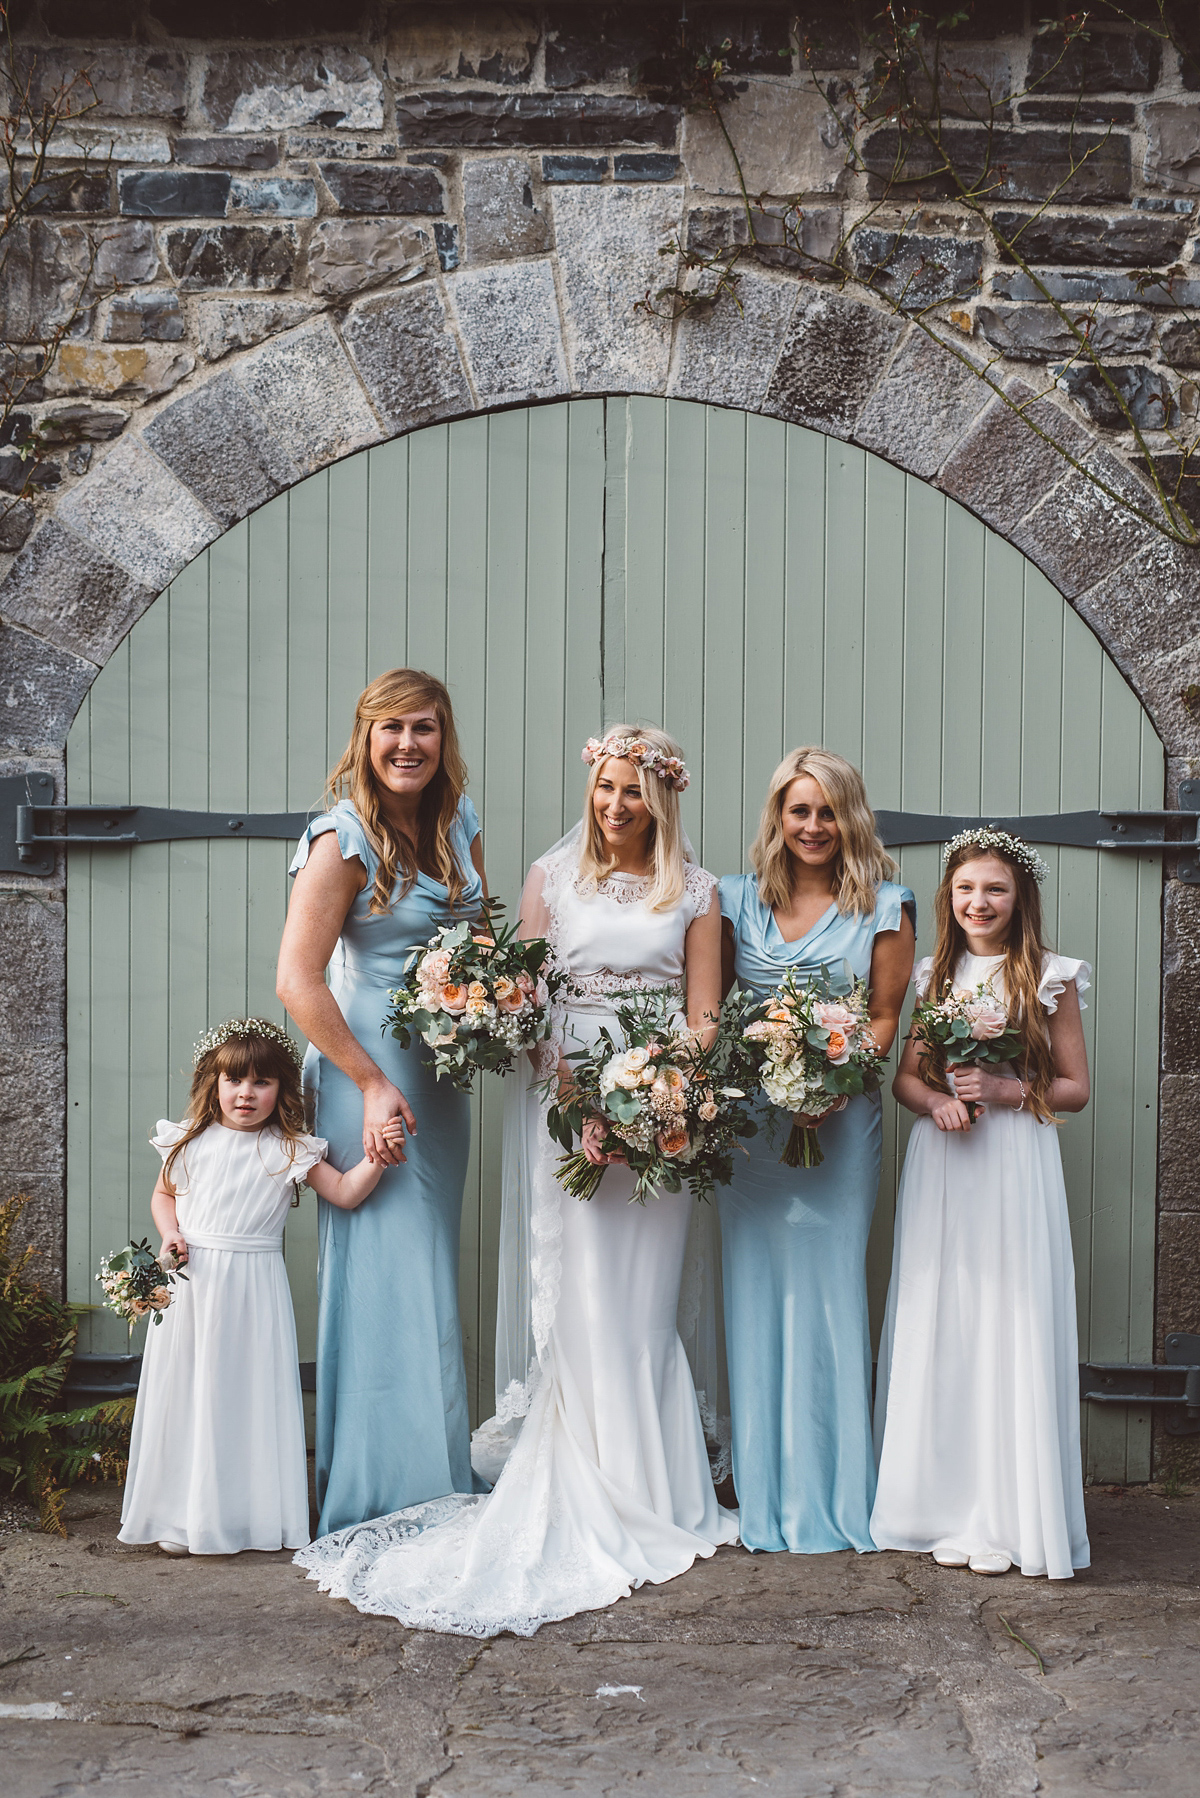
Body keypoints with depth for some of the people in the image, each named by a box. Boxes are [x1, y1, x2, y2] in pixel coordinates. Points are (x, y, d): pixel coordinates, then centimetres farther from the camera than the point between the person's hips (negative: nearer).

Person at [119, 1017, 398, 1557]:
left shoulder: (290, 1151, -2)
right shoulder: (191, 1142, 5)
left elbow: (345, 1193, -6)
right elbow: (164, 1194, 19)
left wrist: (375, 1159, -23)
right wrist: (170, 1235, 1)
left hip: (253, 1286, -2)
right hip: (191, 1283, 2)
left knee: (249, 1392, 0)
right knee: (185, 1391, 6)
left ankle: (243, 1512, 11)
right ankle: (179, 1515, 16)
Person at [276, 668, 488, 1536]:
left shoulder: (459, 820, 5)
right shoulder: (344, 839, -15)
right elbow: (298, 981, -17)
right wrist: (374, 1085, -18)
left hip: (443, 1065, 7)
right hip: (368, 1062, -7)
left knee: (432, 1261, 13)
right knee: (386, 1263, -4)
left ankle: (442, 1477, 24)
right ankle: (382, 1488, 6)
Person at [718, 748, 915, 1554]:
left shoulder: (884, 906, 3)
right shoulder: (740, 899, 11)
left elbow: (886, 1018, 1)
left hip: (839, 1119, -3)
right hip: (748, 1118, 3)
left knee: (826, 1288, -2)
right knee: (755, 1288, 5)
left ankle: (829, 1497, 9)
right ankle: (763, 1494, 15)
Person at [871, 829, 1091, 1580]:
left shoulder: (1050, 977, 1)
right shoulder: (934, 975, 11)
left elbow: (1075, 1087, 2)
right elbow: (905, 1075, 14)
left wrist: (1006, 1089, -13)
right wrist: (937, 1102, -7)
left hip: (1016, 1166, -3)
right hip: (940, 1161, 4)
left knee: (1011, 1330, -3)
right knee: (938, 1332, 4)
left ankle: (1007, 1518, 5)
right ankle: (946, 1506, 13)